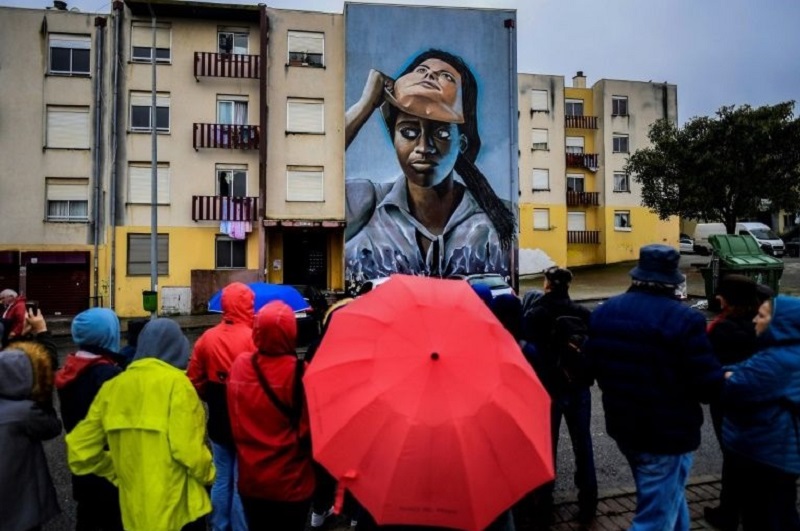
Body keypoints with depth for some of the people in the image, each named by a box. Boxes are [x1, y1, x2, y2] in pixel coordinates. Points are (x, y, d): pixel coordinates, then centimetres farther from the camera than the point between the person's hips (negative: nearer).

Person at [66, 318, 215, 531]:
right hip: (177, 510, -5)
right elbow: (188, 447, -21)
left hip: (134, 512, 6)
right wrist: (208, 474, -3)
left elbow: (79, 452, 5)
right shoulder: (176, 382, -14)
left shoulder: (113, 386, 2)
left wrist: (120, 471, 16)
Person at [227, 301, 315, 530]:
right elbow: (309, 430, -16)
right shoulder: (300, 373, -23)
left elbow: (235, 423, 1)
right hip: (291, 483, -3)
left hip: (250, 480, 4)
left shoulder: (240, 365, -10)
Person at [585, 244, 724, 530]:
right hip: (667, 434, -7)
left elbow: (592, 365, 9)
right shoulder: (684, 320, -22)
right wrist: (722, 378, 5)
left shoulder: (603, 311, -1)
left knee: (668, 501, 30)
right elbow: (710, 386, -19)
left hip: (622, 426, 7)